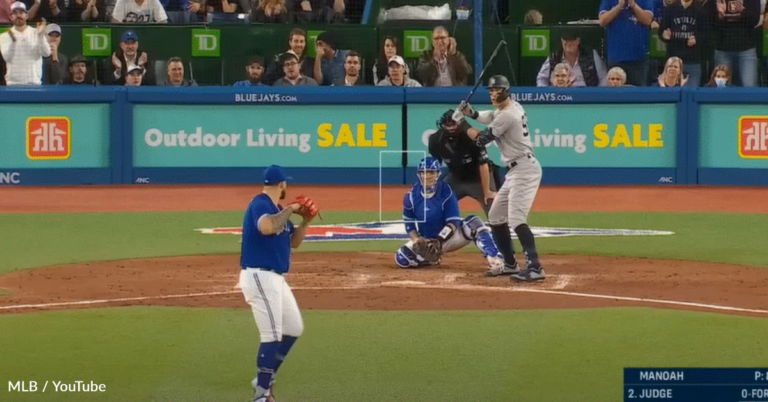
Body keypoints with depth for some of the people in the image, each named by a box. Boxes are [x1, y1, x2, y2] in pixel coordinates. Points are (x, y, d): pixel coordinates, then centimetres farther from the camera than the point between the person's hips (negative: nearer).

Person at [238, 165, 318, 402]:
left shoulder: (277, 210, 15)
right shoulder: (260, 204, -14)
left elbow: (293, 242, 23)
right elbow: (266, 227, -37)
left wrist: (305, 221, 7)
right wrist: (289, 210, -23)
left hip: (275, 279, 10)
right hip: (259, 277, -10)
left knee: (294, 329, 19)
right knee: (272, 335, -12)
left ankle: (265, 378, 26)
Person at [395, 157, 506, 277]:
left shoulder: (446, 192, -15)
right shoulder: (411, 197, -8)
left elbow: (453, 222, -18)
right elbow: (409, 225, 0)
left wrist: (440, 240, -33)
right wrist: (416, 239, -21)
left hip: (448, 237, -2)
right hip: (425, 240, 2)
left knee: (473, 223, -31)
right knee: (401, 258, -24)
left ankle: (496, 262, -44)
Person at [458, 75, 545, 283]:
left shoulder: (507, 115, -18)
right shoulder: (512, 107, 11)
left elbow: (483, 138, -10)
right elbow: (489, 117, 29)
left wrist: (469, 132, 12)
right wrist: (471, 113, 9)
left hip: (524, 170, -11)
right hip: (515, 170, 11)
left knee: (516, 219, -22)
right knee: (496, 216, 19)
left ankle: (534, 267, -31)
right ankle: (509, 263, 26)